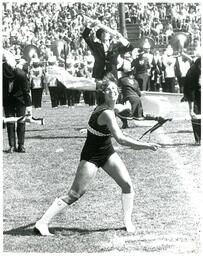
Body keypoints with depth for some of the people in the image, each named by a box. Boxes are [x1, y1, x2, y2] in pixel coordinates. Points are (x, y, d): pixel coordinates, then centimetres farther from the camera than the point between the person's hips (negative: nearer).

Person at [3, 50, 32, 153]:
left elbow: (26, 91, -15)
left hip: (20, 99, -1)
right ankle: (12, 146, 0)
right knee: (10, 123, -4)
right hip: (7, 101, 1)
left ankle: (21, 145, 2)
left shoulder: (21, 74, -24)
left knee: (21, 122, -4)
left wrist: (29, 106, -15)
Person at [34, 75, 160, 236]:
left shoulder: (112, 107, -3)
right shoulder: (107, 114, -30)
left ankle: (128, 221, 13)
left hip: (107, 153, 9)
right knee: (74, 195, -9)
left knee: (127, 185, 1)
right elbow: (121, 139, -40)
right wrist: (146, 146, -38)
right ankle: (42, 223, -5)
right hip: (91, 157, -9)